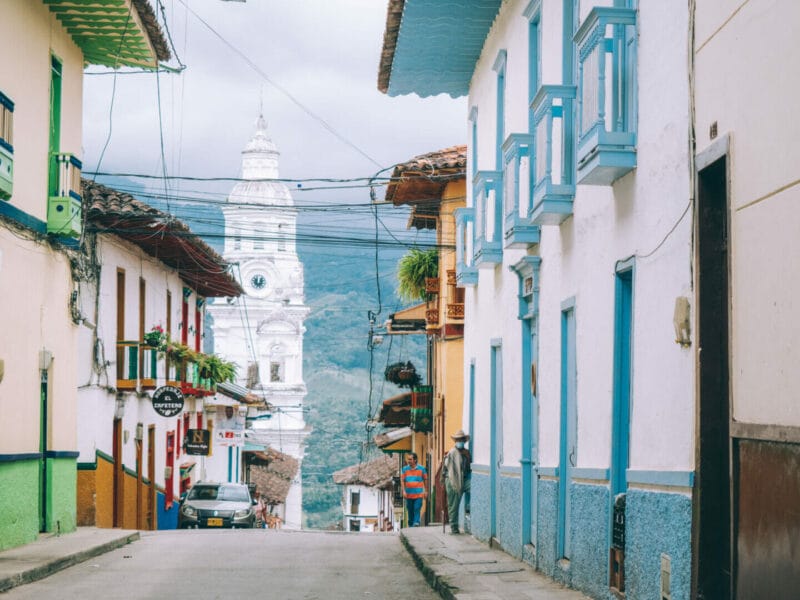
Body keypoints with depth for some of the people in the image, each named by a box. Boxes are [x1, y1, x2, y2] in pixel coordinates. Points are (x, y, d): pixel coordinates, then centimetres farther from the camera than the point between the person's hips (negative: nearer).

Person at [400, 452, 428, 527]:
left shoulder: (421, 468, 1)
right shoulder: (405, 469, 3)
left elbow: (425, 480, 9)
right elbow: (402, 480, 5)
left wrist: (426, 491, 9)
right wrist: (404, 491, -4)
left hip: (418, 494, -2)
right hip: (408, 494, 2)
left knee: (417, 510, -11)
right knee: (410, 511, 9)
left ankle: (416, 523, -15)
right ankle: (411, 525, 20)